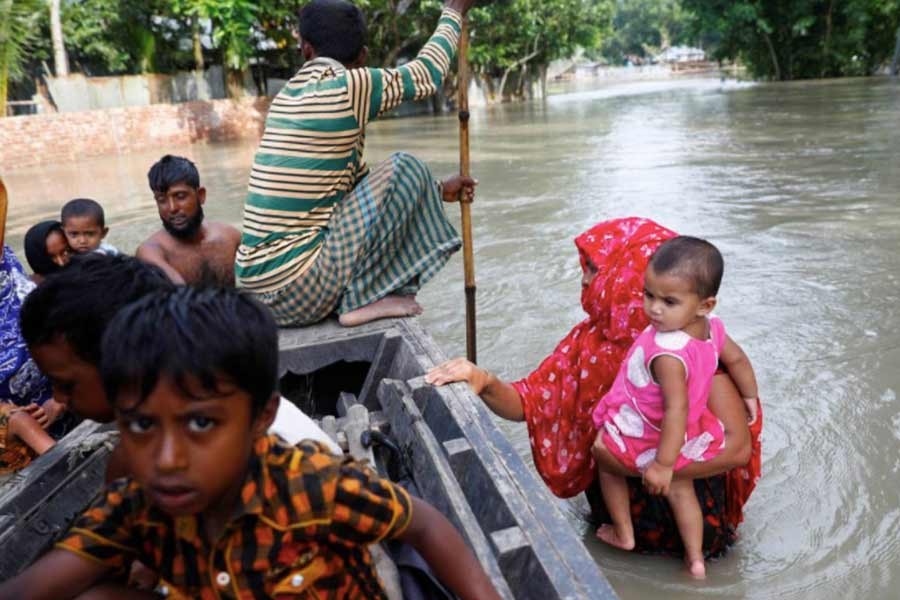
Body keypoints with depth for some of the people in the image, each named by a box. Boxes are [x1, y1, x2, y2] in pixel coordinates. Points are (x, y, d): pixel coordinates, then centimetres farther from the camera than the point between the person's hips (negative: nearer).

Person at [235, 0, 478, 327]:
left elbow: (355, 179, 19)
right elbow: (427, 73, 4)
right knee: (405, 169, -4)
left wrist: (435, 190, 22)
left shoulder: (288, 95, 12)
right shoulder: (348, 86, -13)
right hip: (297, 288, -8)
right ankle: (363, 299, -4)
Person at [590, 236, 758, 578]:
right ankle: (695, 559, 41)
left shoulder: (668, 355, -40)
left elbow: (677, 409, -40)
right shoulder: (712, 327, -15)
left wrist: (663, 464, -33)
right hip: (687, 439, 7)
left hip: (643, 438, -7)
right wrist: (750, 398, 19)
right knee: (680, 489, 31)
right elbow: (738, 360, 1)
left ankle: (623, 534, 37)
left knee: (604, 457, 25)